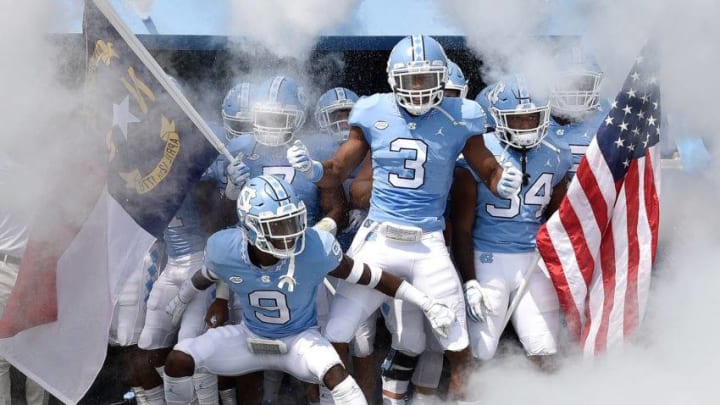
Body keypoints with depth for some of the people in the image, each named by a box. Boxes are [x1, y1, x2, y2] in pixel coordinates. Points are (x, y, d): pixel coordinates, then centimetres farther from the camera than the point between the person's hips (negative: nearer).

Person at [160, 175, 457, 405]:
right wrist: (181, 302, 24)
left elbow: (369, 277, -19)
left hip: (299, 338, -3)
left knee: (335, 374, -34)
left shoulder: (317, 248, -31)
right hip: (250, 336, 3)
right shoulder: (224, 251, -24)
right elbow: (205, 277, 3)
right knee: (178, 360, -13)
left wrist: (427, 304, -17)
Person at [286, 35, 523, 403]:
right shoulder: (373, 113, -2)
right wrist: (312, 169, -15)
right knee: (335, 333, 3)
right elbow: (338, 171, 6)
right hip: (377, 238, 1)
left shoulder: (459, 118, -4)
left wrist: (504, 182, -18)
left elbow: (490, 171, 5)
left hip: (429, 245, 0)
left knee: (458, 344, 7)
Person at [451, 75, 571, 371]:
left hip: (534, 260, 4)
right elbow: (461, 227, -7)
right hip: (487, 259, -4)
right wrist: (469, 282, -11)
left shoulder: (554, 159, 7)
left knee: (544, 352, 5)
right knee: (478, 353, -1)